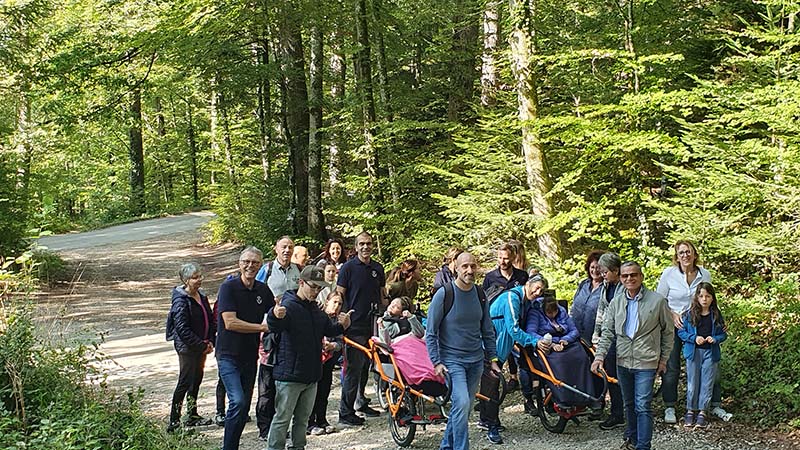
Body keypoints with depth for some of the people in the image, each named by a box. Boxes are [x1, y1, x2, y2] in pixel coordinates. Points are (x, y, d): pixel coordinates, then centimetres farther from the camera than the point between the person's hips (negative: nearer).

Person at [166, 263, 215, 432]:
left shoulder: (202, 297, 10)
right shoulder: (180, 300, -15)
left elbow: (210, 320, 16)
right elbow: (182, 329, -20)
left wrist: (210, 341, 1)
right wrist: (202, 345, -17)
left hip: (201, 346, 8)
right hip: (187, 347, -8)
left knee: (197, 380, 15)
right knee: (185, 382, -7)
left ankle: (193, 416, 27)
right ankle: (174, 421, -1)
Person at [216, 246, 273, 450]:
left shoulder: (263, 290, 7)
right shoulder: (228, 287, -10)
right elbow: (230, 322, -18)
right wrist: (262, 327, -16)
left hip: (250, 355, 6)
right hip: (229, 355, -6)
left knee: (244, 406, 10)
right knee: (237, 401, -19)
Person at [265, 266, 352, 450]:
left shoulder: (314, 308, 14)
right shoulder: (289, 305, -14)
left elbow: (328, 330, 23)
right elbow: (274, 327, -32)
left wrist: (342, 325, 1)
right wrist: (275, 315, -57)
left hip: (311, 375, 8)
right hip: (289, 375, -8)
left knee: (303, 419, 17)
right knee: (282, 419, -3)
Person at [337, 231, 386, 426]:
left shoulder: (378, 268, 12)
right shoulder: (348, 267, -4)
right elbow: (339, 295, -4)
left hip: (372, 325, 6)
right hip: (354, 327, -6)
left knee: (365, 366, 16)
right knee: (353, 368, -6)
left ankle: (361, 402, 30)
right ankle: (346, 413, -2)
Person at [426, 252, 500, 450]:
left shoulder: (480, 294, 5)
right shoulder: (444, 294, -11)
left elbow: (487, 330, 15)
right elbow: (430, 333, -8)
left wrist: (492, 359, 11)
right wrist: (436, 363, -13)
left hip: (476, 360, 6)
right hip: (452, 360, -5)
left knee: (464, 407, 12)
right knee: (462, 403, -20)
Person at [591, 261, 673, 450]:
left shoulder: (657, 300, -6)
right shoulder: (616, 302, 4)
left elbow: (668, 332, 1)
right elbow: (607, 332, 5)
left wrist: (663, 360, 1)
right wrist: (599, 356, -7)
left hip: (646, 362, -4)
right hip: (623, 361, 5)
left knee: (643, 406, -9)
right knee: (629, 404, 18)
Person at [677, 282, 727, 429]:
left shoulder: (716, 315, 0)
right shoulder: (689, 314, -4)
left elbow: (723, 334, 6)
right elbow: (681, 332, 0)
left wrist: (715, 339, -14)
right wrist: (694, 338, -15)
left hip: (711, 352, 1)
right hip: (693, 351, -1)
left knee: (707, 384, 4)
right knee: (692, 383, 6)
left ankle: (703, 412, 14)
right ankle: (690, 411, 17)